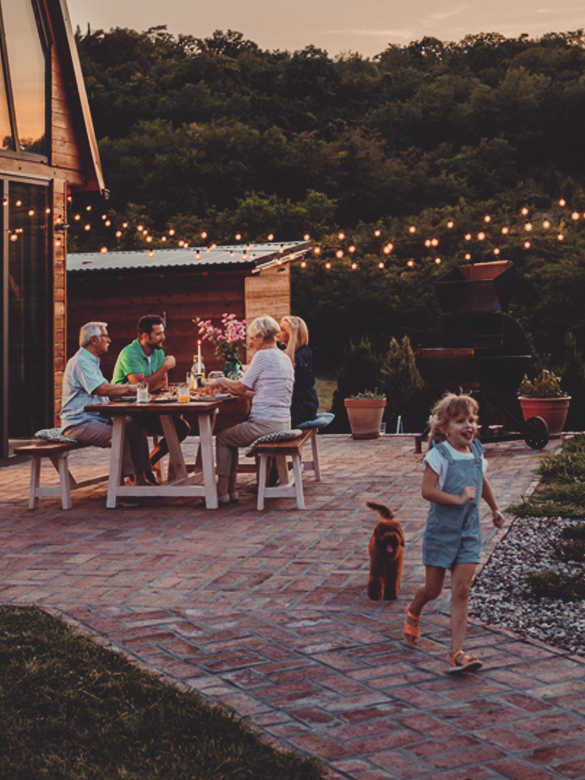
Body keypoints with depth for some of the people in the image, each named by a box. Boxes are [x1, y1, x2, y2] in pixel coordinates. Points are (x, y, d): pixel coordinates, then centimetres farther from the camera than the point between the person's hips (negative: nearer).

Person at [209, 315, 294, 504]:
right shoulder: (285, 359, 15)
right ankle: (231, 490, 24)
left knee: (223, 438, 12)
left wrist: (222, 381, 11)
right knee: (231, 435, 25)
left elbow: (241, 386, -9)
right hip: (283, 423, 9)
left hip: (265, 424, -9)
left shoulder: (263, 356, -12)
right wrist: (234, 390, 21)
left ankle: (223, 492, 13)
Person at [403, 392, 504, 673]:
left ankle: (457, 654, -4)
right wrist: (458, 499, -25)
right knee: (433, 589, 9)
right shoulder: (438, 455, -13)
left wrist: (495, 509, 36)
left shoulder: (476, 453, 5)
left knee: (461, 591, -3)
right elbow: (427, 491, -22)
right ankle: (413, 612, 45)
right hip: (441, 530, -4)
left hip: (469, 532, 4)